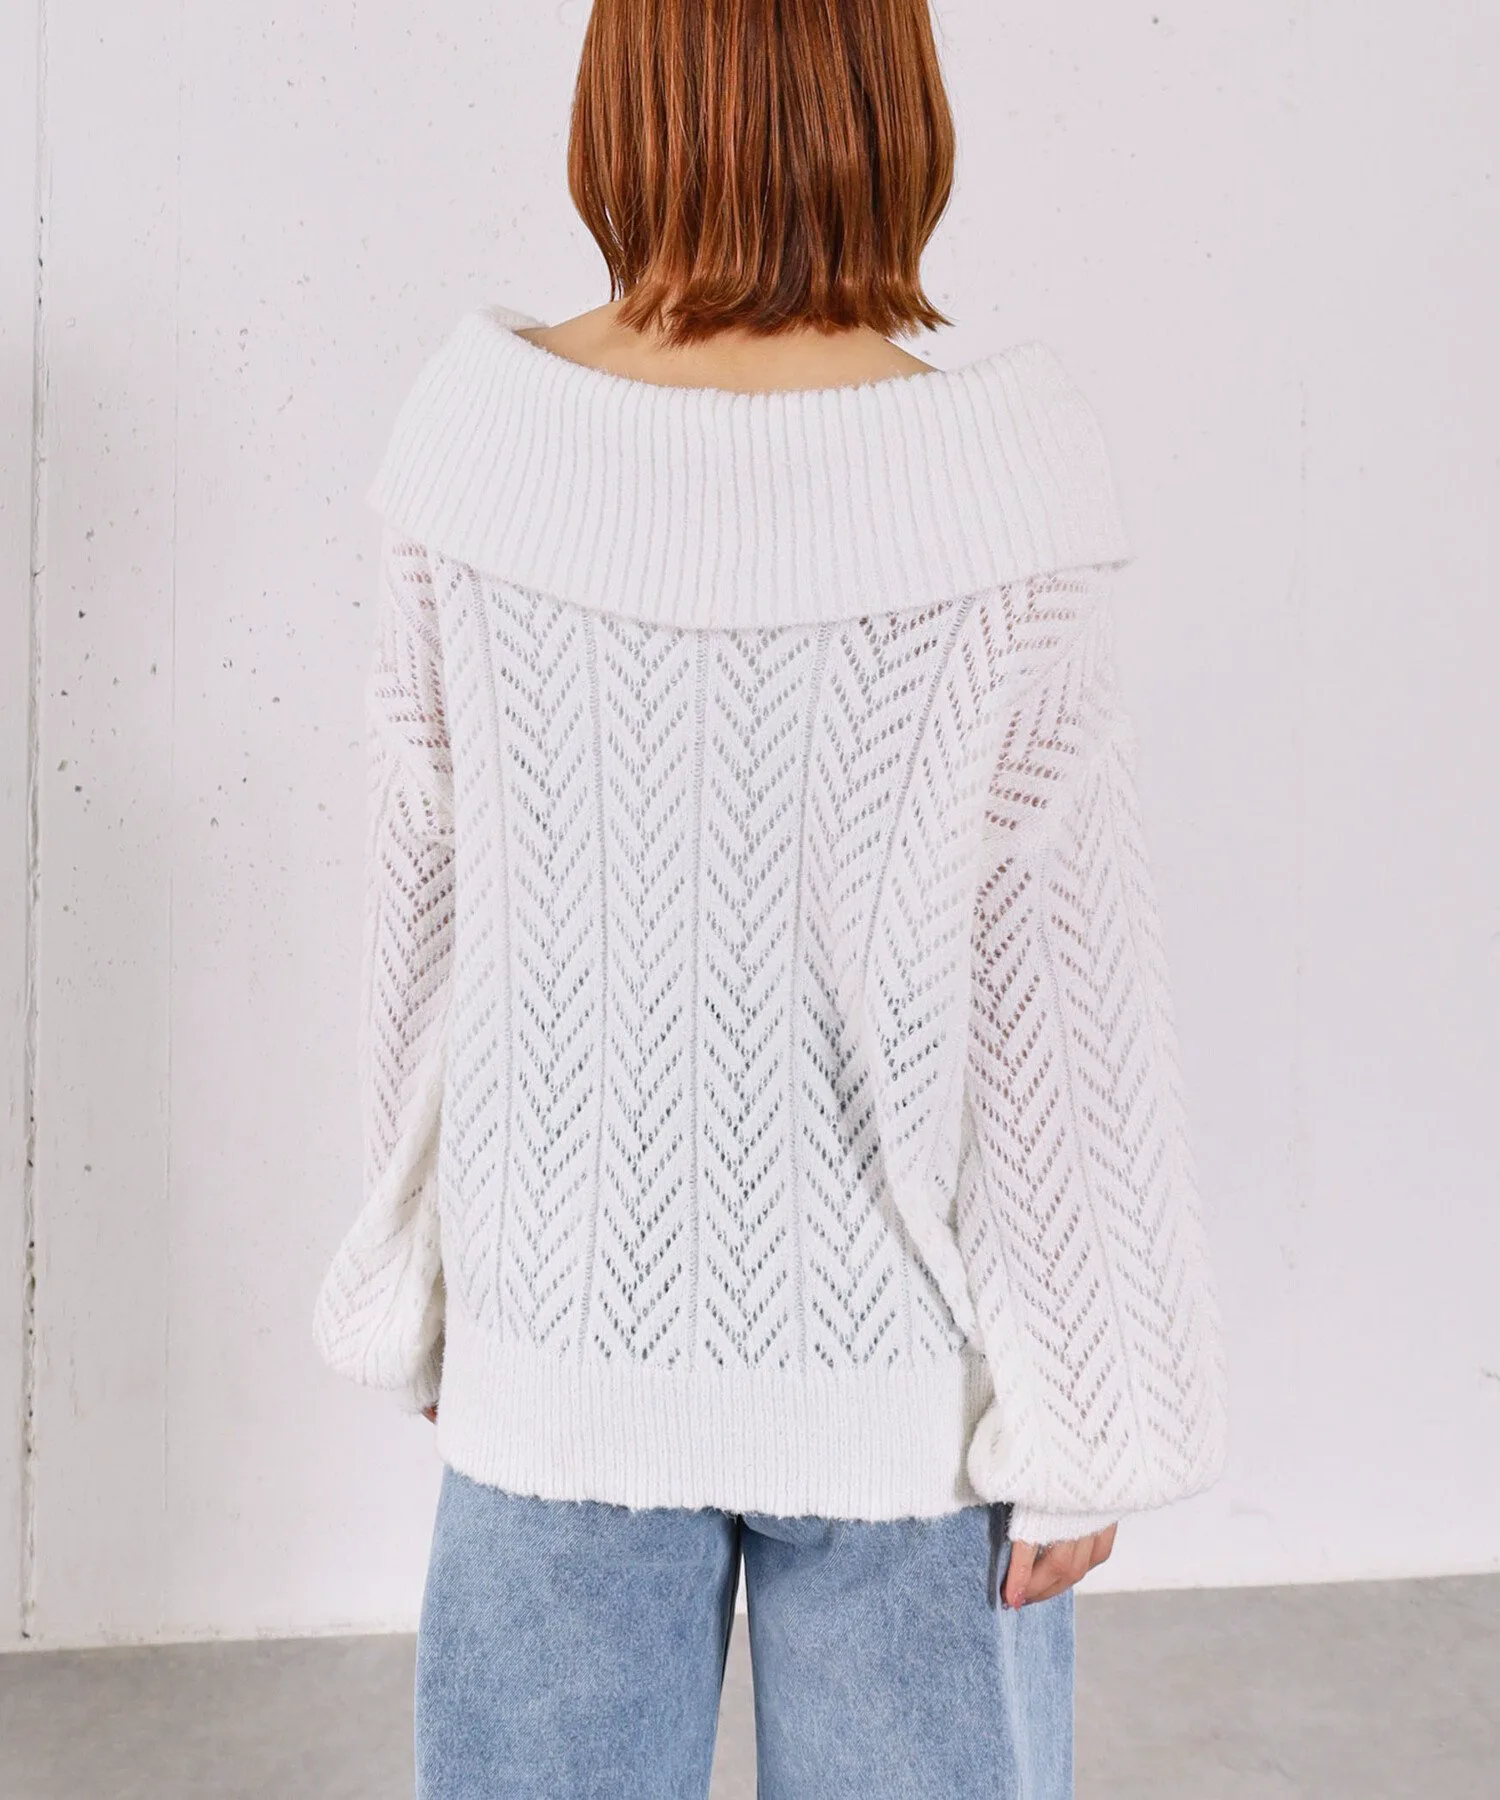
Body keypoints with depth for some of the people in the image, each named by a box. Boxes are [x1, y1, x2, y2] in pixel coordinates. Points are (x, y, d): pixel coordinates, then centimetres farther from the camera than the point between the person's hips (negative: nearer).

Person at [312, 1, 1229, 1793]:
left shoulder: (479, 449, -9)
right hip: (894, 1372, -2)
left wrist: (419, 1278, 13)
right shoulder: (984, 495, -16)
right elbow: (1054, 987, -12)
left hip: (560, 1356, 2)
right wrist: (1081, 1412, -1)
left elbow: (419, 914, -1)